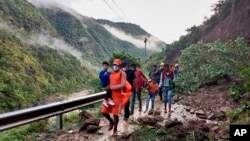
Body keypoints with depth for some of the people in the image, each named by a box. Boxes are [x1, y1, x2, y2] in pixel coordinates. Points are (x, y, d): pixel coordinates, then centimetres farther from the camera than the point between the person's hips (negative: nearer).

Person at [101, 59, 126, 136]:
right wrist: (107, 87, -4)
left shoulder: (122, 73, -7)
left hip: (117, 96, -5)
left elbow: (123, 85, -17)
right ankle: (111, 122, 34)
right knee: (104, 112, 5)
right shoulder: (110, 73, 10)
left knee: (115, 114, 1)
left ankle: (115, 129, 24)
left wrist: (111, 87, -19)